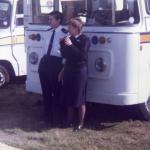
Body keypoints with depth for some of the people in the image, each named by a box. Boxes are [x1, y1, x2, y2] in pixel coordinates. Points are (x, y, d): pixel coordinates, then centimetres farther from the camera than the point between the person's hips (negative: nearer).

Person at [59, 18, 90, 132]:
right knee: (68, 97, 10)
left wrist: (71, 45, -22)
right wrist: (63, 44, -3)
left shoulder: (84, 40, -9)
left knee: (79, 98, -1)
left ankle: (80, 123, 10)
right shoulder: (69, 39, 9)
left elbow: (82, 55, -20)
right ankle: (70, 120, 23)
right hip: (69, 70, 7)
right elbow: (65, 55, 12)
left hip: (80, 71, -6)